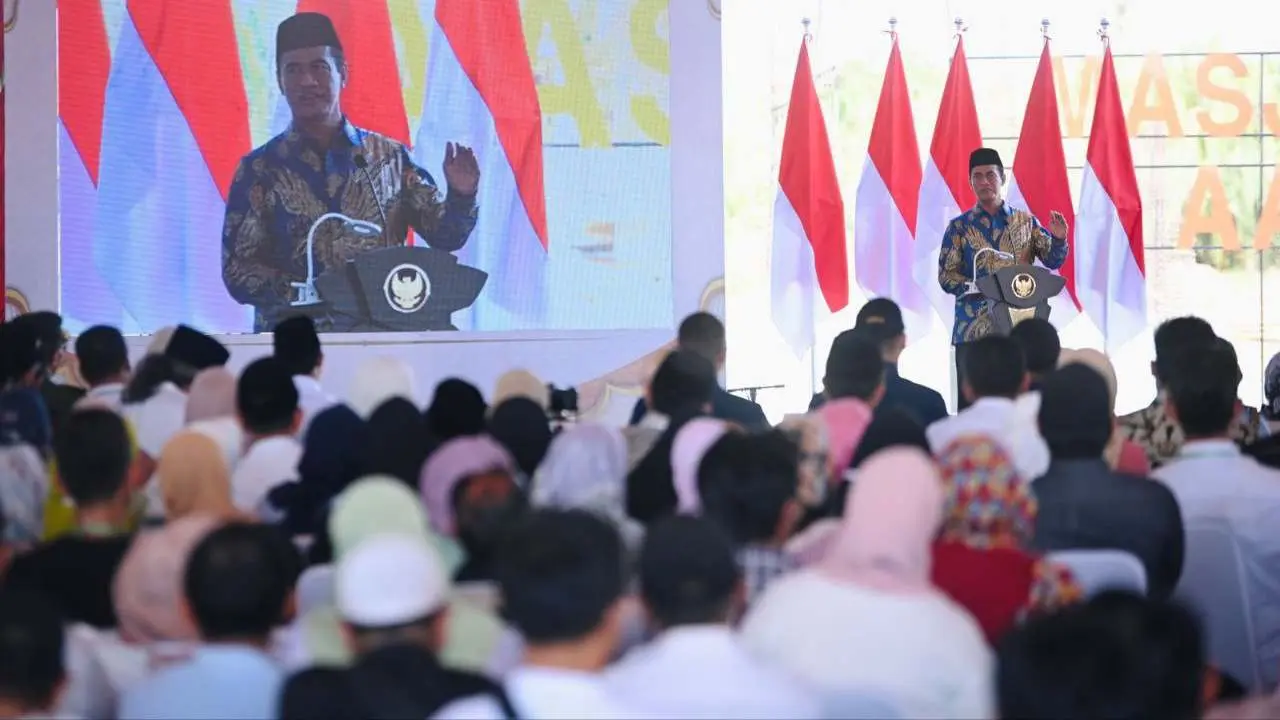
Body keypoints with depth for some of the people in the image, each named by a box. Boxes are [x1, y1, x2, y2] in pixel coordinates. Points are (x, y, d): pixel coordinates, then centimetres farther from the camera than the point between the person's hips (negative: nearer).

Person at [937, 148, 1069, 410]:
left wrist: (1058, 239, -16)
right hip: (973, 328, -1)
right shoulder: (959, 227, 6)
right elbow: (945, 276, 2)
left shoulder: (1025, 221, 11)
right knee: (971, 399, -3)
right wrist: (976, 288, -16)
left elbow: (1052, 261, 6)